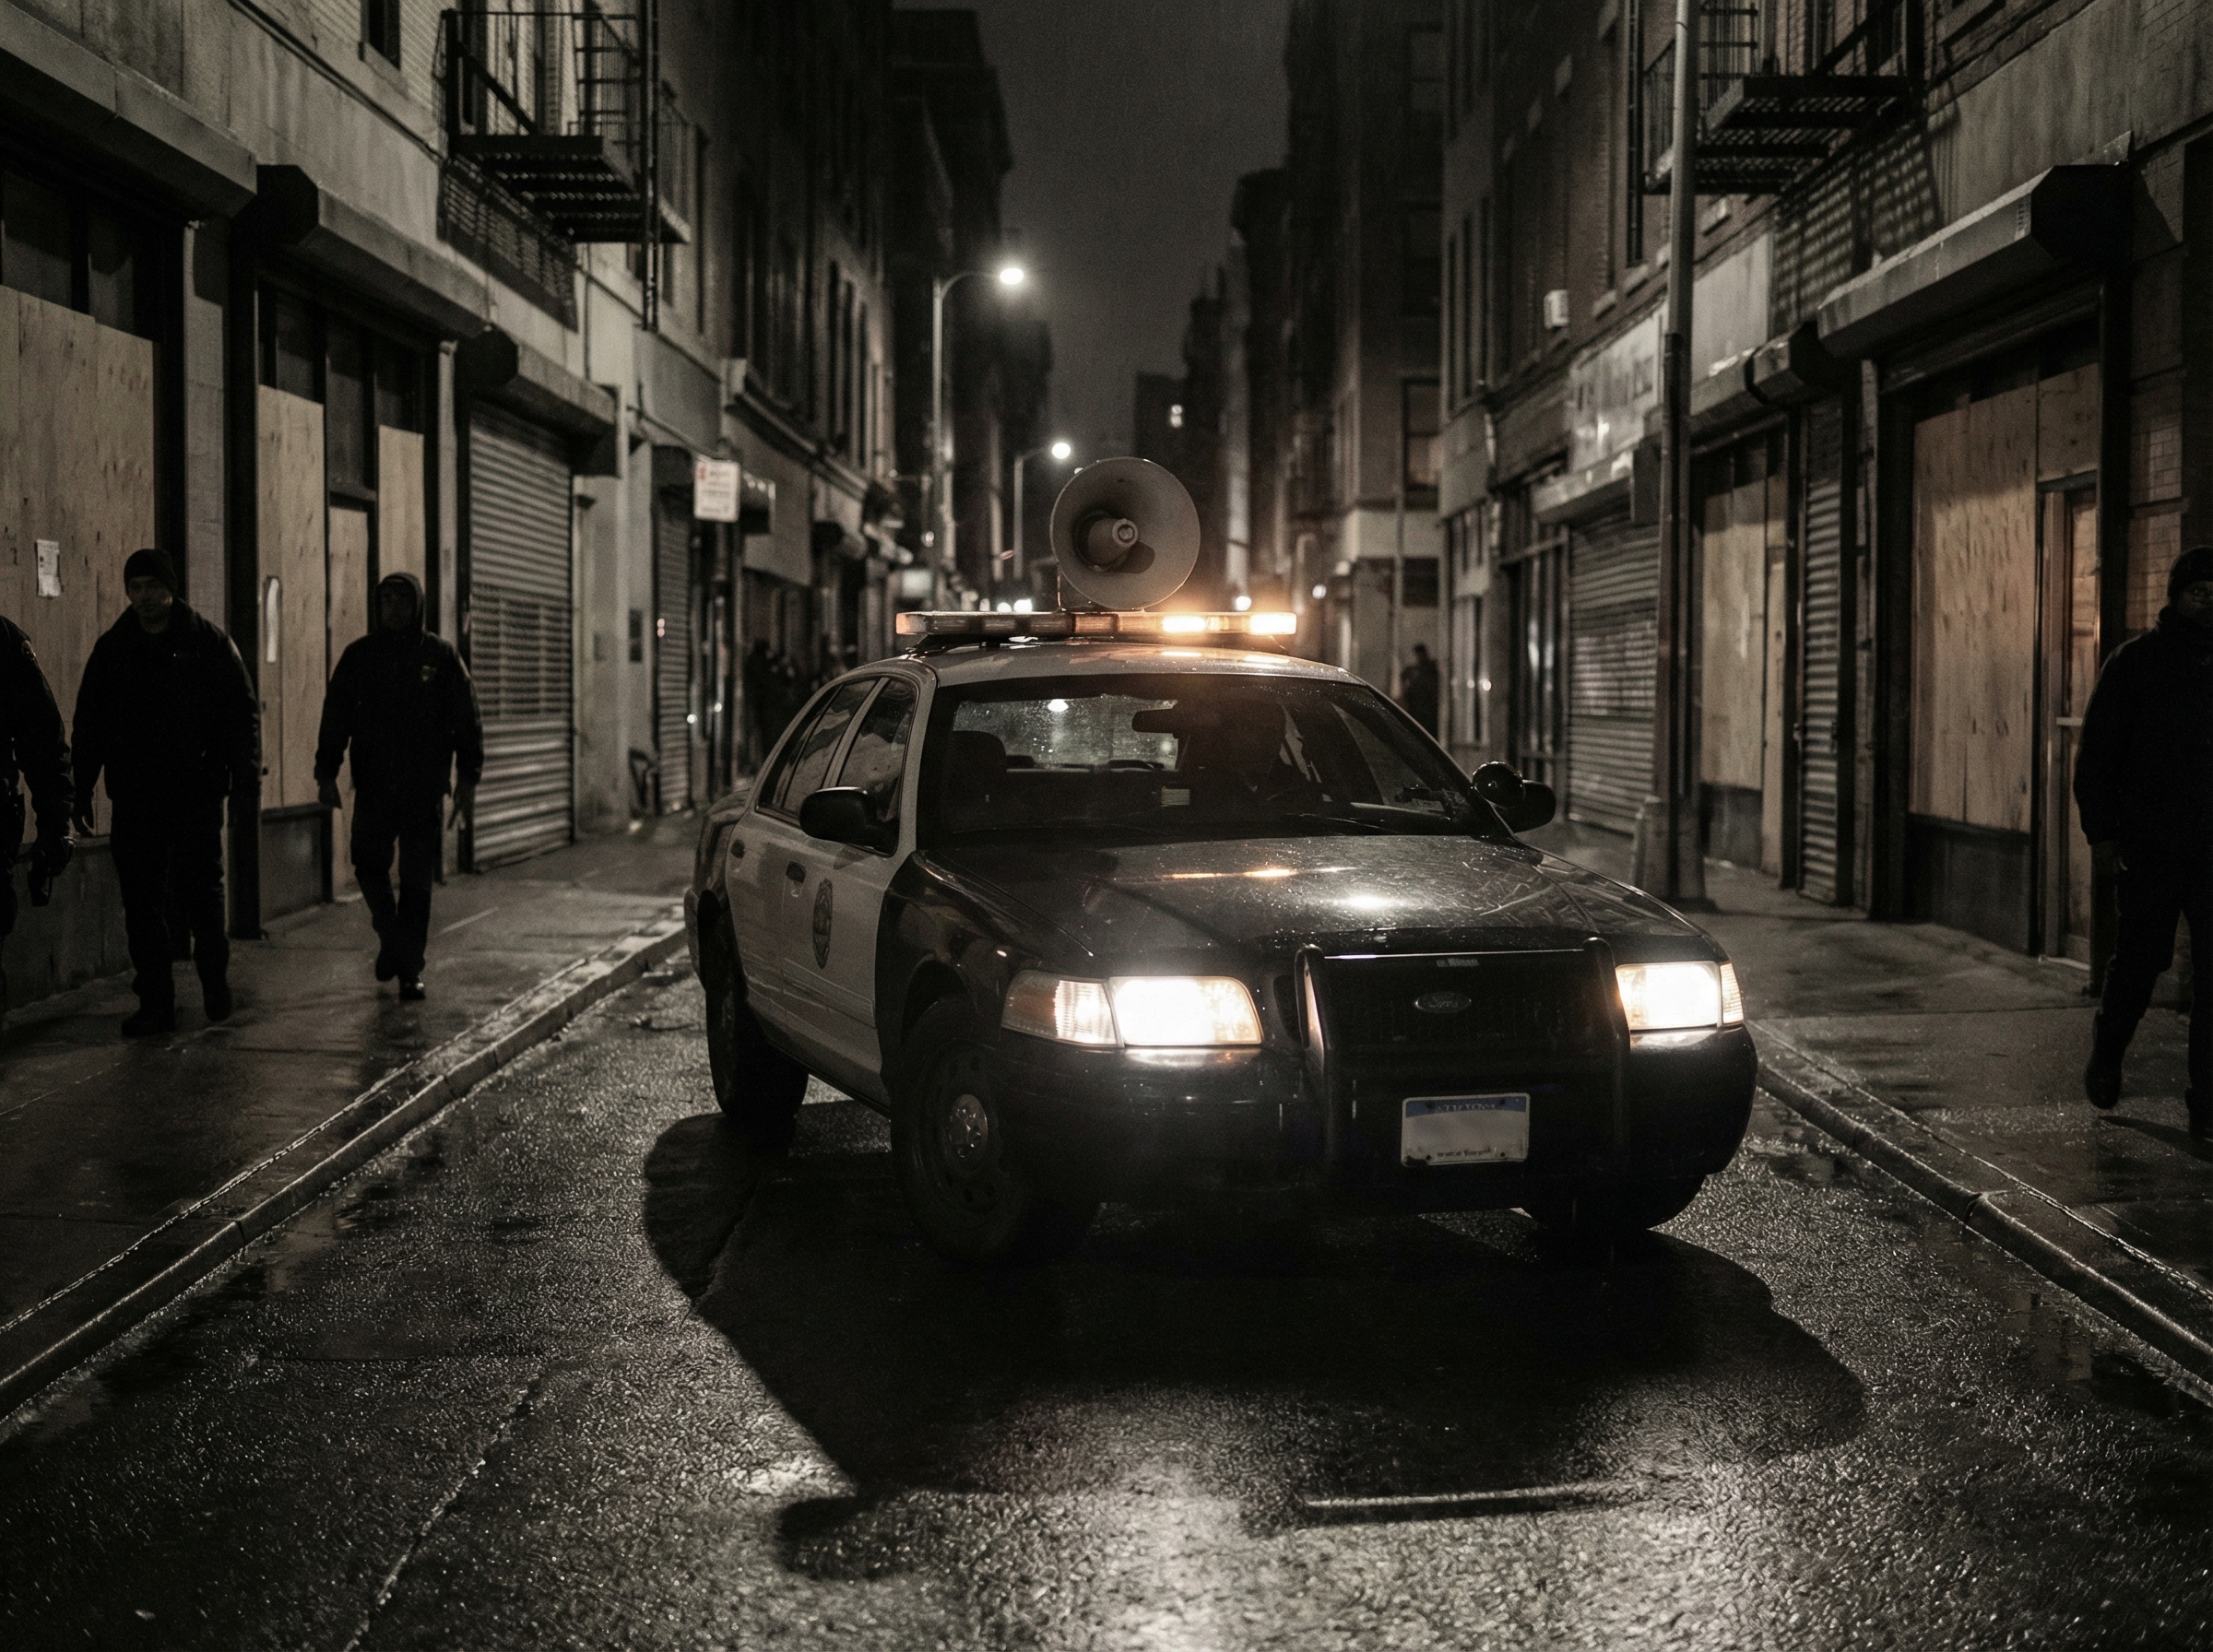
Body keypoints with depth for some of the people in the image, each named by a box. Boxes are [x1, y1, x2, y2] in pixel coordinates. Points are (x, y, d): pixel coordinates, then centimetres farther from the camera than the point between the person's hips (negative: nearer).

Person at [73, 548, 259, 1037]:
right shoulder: (112, 648, 8)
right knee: (142, 903, 1)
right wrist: (81, 789, 6)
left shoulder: (207, 640, 1)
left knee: (201, 891, 5)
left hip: (197, 794, -2)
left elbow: (242, 708, -1)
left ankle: (215, 980, 26)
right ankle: (155, 1005, 6)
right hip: (135, 797, 3)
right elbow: (89, 722, 11)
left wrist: (244, 769, -12)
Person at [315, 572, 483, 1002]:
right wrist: (326, 773, 1)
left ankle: (411, 968, 7)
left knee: (417, 879, 0)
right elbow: (336, 717, 8)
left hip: (424, 787, -2)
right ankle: (391, 938, 20)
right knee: (368, 862, -5)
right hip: (373, 784, 2)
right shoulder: (360, 655, 7)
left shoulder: (440, 655, 2)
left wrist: (467, 780, -3)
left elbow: (467, 719, 3)